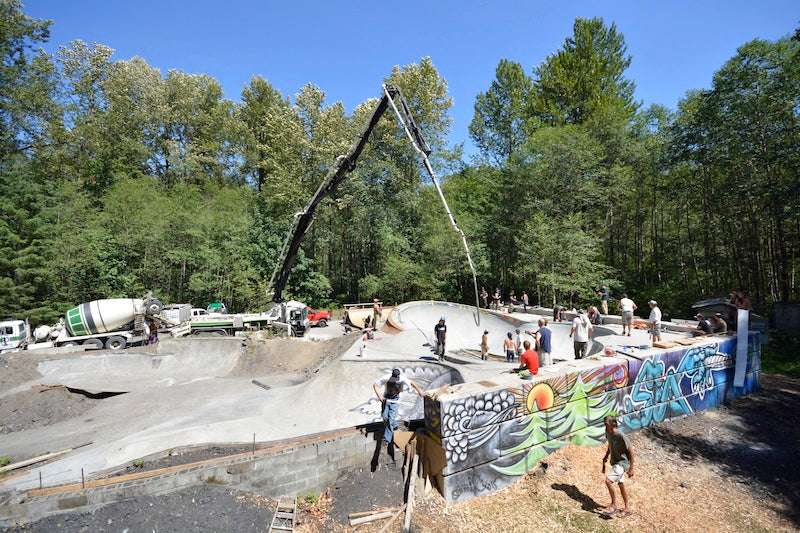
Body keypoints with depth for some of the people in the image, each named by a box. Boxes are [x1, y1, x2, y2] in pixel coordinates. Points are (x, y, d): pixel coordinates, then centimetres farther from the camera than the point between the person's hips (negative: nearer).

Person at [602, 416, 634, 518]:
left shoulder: (621, 436, -27)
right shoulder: (608, 433, -3)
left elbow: (631, 451, -20)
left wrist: (631, 468, -16)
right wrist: (606, 456, 13)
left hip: (623, 463, -8)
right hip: (616, 463, 8)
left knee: (608, 480, -16)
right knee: (621, 485, 18)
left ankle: (614, 505, 0)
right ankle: (627, 508, 34)